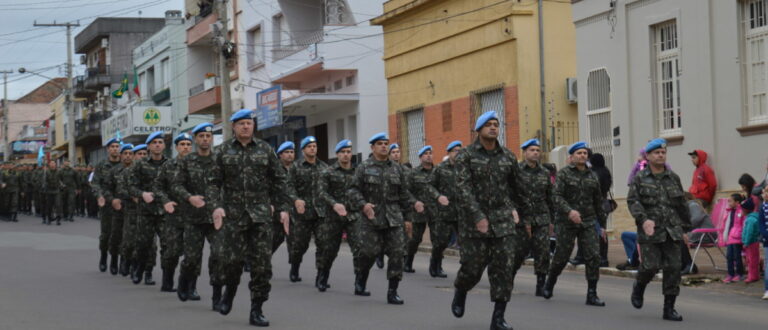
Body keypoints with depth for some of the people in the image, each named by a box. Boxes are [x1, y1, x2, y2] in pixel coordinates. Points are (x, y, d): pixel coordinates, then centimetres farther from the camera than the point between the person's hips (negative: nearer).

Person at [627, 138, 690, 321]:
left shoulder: (673, 178, 11)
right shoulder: (639, 178, 2)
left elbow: (682, 205, 16)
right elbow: (632, 201, -8)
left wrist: (685, 228, 16)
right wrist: (643, 219, -23)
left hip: (672, 231, 3)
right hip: (650, 231, -3)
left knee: (673, 268, -4)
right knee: (650, 266, -9)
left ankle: (669, 309, 3)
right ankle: (639, 287, 26)